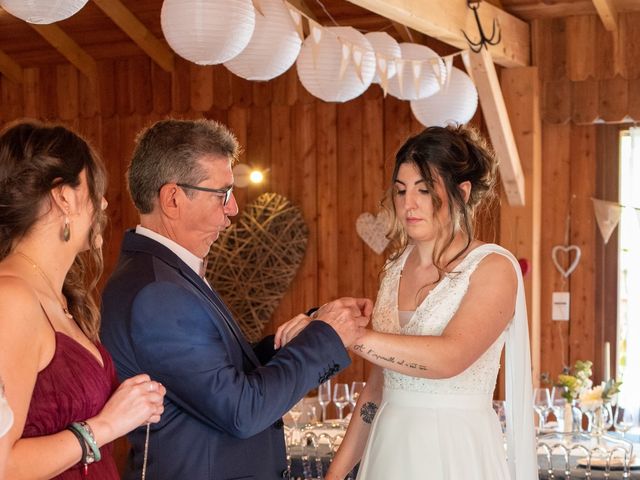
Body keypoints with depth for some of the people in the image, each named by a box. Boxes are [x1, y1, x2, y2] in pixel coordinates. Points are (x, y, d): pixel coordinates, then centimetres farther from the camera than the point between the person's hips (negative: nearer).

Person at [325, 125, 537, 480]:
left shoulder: (494, 267, -10)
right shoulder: (396, 267, 7)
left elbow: (449, 358, -27)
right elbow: (378, 385, 12)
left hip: (455, 452, -5)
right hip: (391, 448, 5)